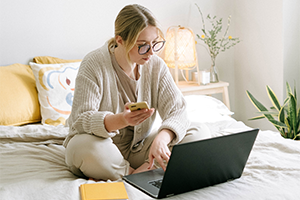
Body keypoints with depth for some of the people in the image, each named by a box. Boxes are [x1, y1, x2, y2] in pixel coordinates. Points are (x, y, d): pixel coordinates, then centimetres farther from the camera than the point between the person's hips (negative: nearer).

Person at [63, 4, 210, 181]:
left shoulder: (156, 65, -4)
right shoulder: (94, 64, -17)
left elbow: (177, 110, -11)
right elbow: (82, 120, -23)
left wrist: (161, 139, -33)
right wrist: (122, 120, -43)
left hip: (140, 148, 4)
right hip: (104, 145, -4)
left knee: (200, 133, -14)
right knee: (83, 147, -40)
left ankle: (145, 169, -23)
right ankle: (135, 175, -18)